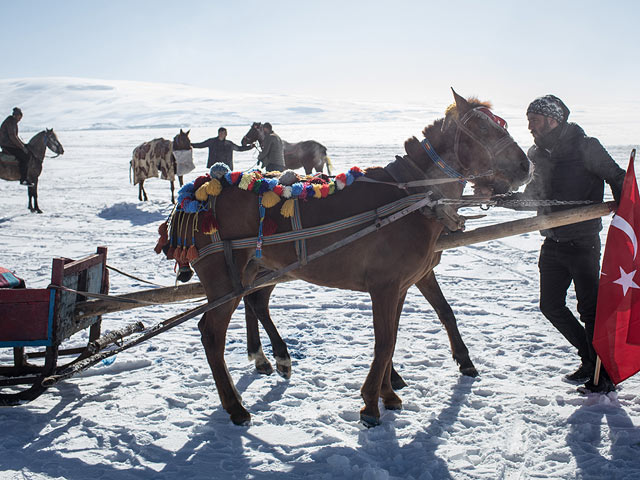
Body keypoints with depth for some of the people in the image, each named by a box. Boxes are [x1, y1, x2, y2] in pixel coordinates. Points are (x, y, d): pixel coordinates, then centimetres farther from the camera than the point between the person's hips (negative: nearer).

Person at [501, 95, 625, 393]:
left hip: (582, 243, -7)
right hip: (553, 243, 7)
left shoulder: (586, 148, -9)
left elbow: (617, 179, -6)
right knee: (551, 305, 9)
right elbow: (531, 199, 16)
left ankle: (605, 374, 14)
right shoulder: (540, 156, 9)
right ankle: (590, 358, 28)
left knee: (589, 309, -2)